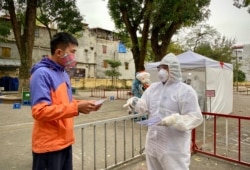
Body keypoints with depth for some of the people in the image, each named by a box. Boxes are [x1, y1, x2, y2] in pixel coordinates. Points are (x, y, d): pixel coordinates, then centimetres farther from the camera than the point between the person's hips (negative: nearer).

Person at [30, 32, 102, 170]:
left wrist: (82, 104, 0)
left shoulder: (64, 74, 10)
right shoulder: (42, 74, -17)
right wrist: (77, 107, -26)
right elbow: (40, 111, -25)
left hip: (65, 141, 8)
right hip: (49, 144, -8)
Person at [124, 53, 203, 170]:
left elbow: (195, 117, -15)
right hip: (152, 143, 7)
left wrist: (174, 120, -30)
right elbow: (144, 105, 7)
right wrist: (135, 102, -14)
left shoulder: (185, 90, -12)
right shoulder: (153, 87, 9)